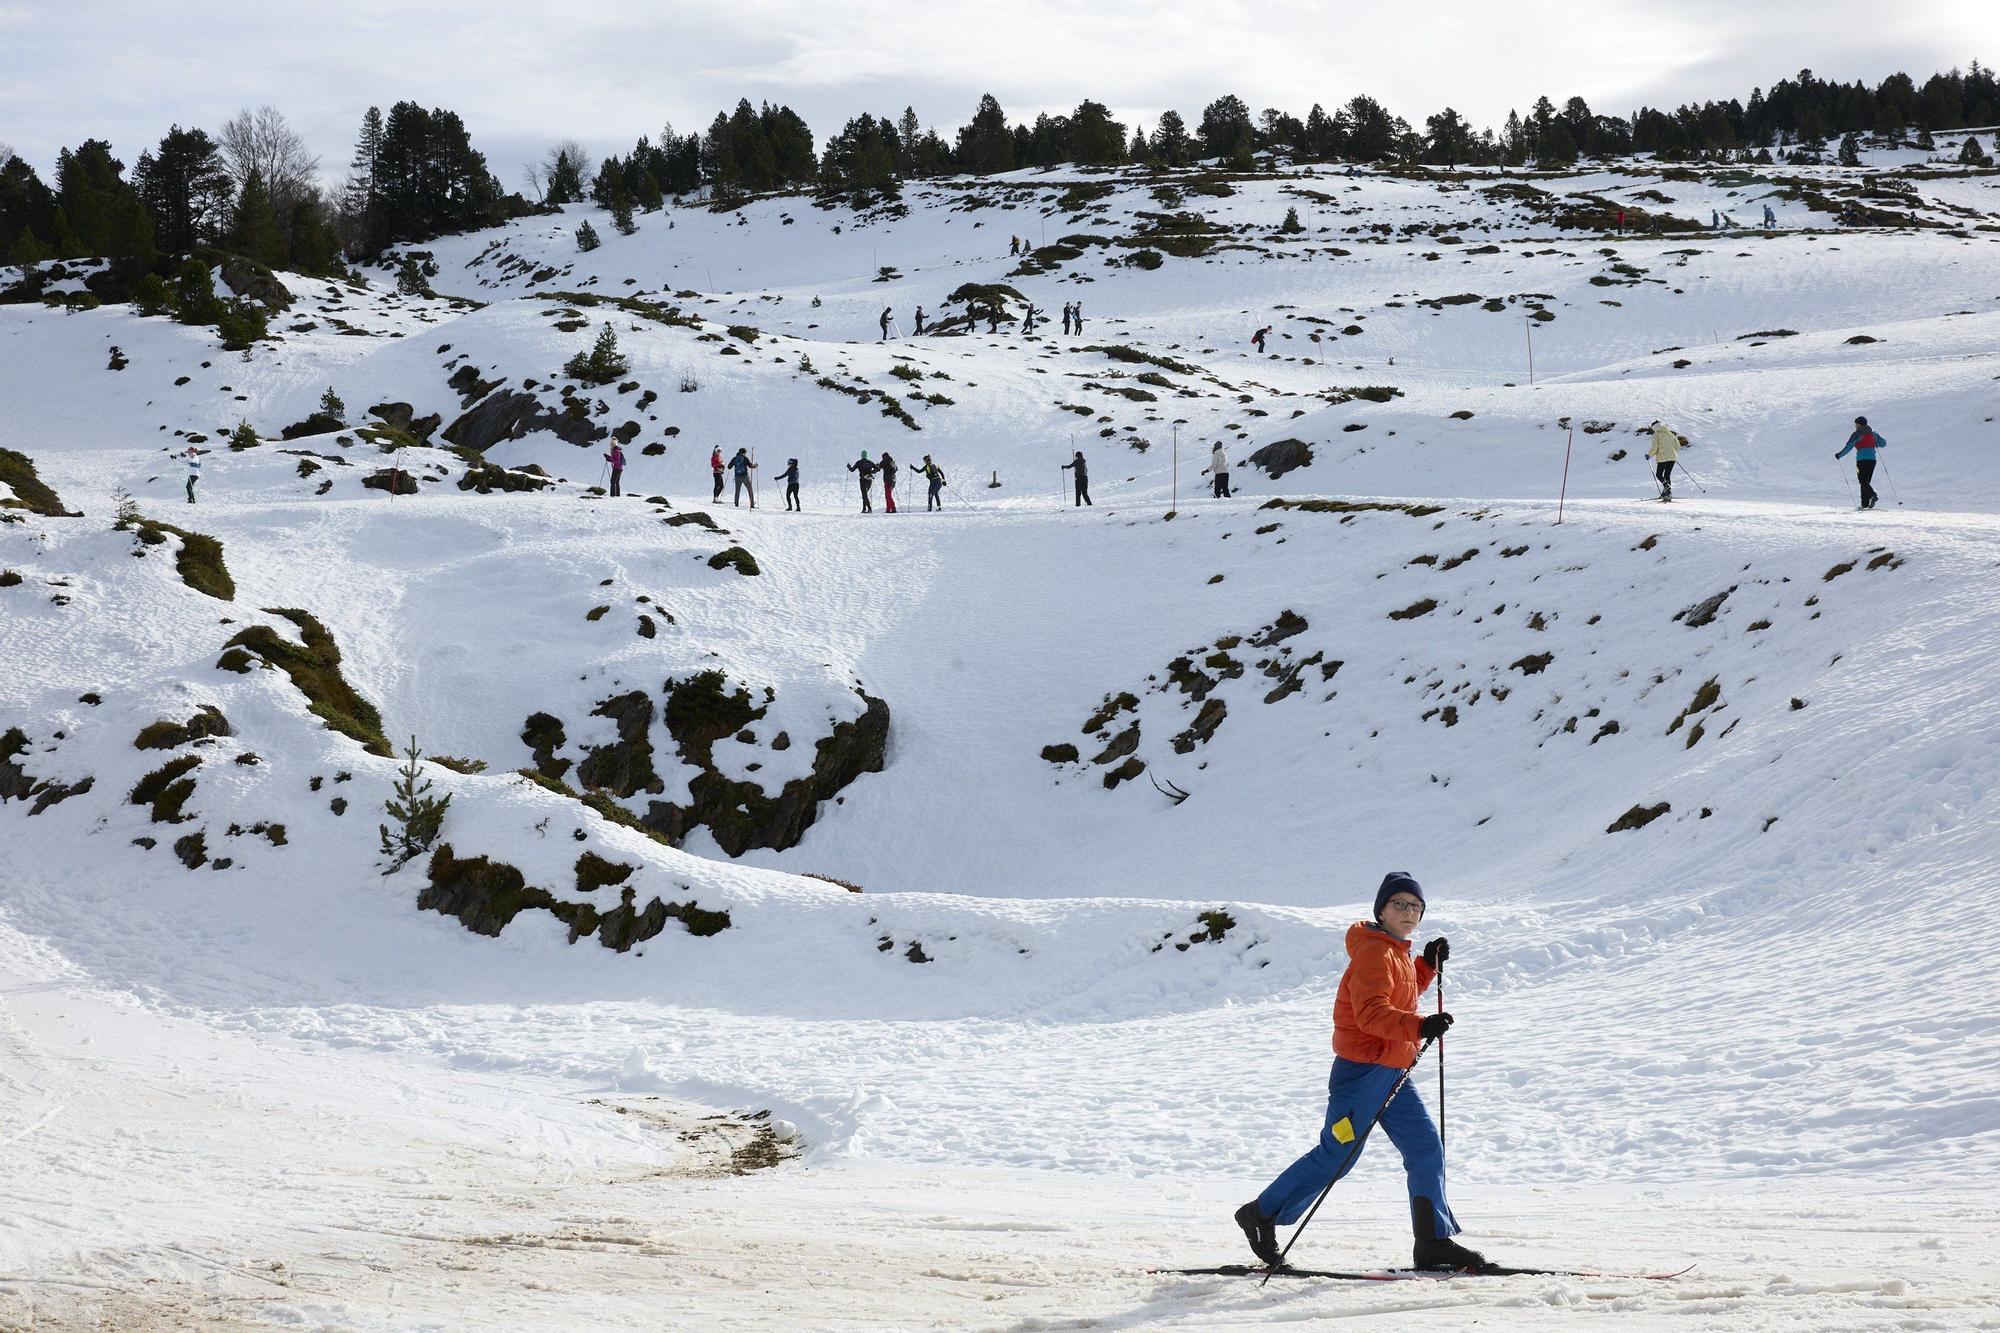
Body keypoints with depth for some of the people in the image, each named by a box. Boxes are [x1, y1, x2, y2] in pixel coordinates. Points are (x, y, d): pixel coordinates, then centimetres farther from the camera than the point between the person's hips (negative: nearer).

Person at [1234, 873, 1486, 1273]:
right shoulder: (1373, 952, -15)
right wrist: (1419, 1027, -40)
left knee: (1426, 1147, 3)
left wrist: (1427, 965, 17)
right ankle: (1262, 1214, 11)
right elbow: (1371, 1011, -27)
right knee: (1336, 1156, -3)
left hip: (1391, 1074, 10)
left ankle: (1434, 1242, 6)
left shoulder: (1397, 953, 16)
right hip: (1362, 1070, -10)